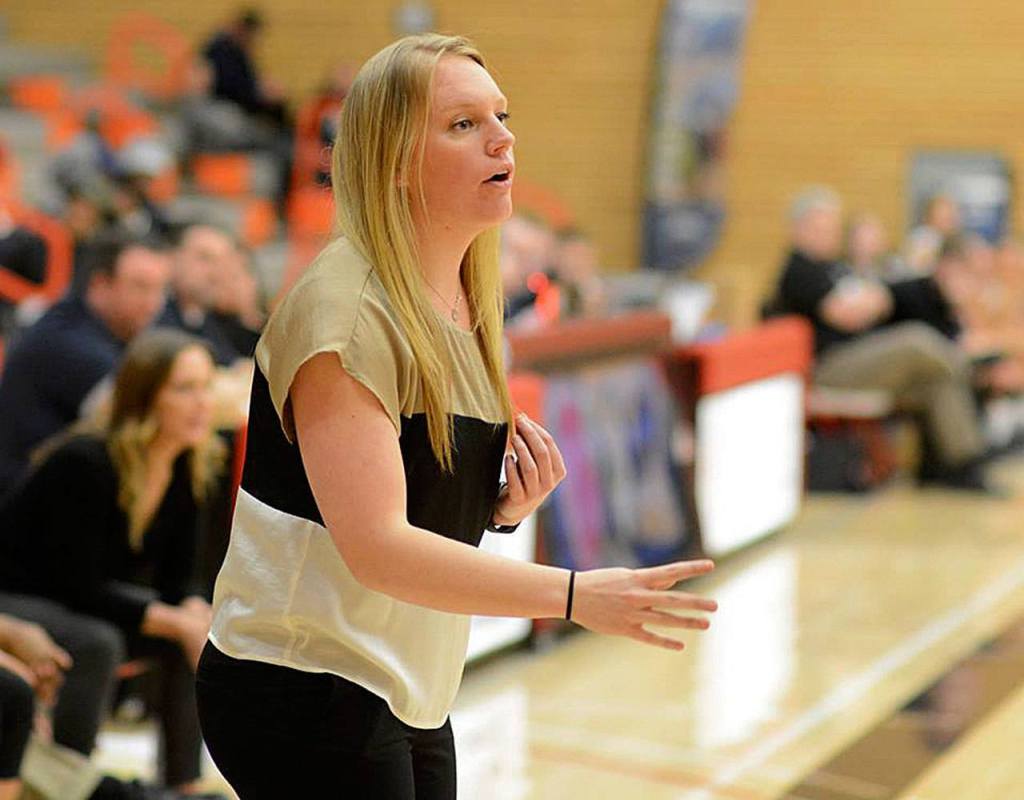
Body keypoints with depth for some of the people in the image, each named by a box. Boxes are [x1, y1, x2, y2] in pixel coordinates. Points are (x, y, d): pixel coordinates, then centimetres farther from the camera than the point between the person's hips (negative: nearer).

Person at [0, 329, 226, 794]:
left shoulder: (188, 469, -6)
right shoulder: (84, 463, -27)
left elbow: (175, 581, 0)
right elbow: (77, 590, -27)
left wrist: (200, 618, -22)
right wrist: (181, 623, -29)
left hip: (88, 601, 8)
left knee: (198, 625, -8)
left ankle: (184, 784, -3)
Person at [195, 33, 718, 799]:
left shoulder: (470, 307, 8)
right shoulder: (345, 310, -19)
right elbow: (375, 548, -27)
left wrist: (508, 504, -3)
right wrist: (574, 594, -30)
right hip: (304, 698, -8)